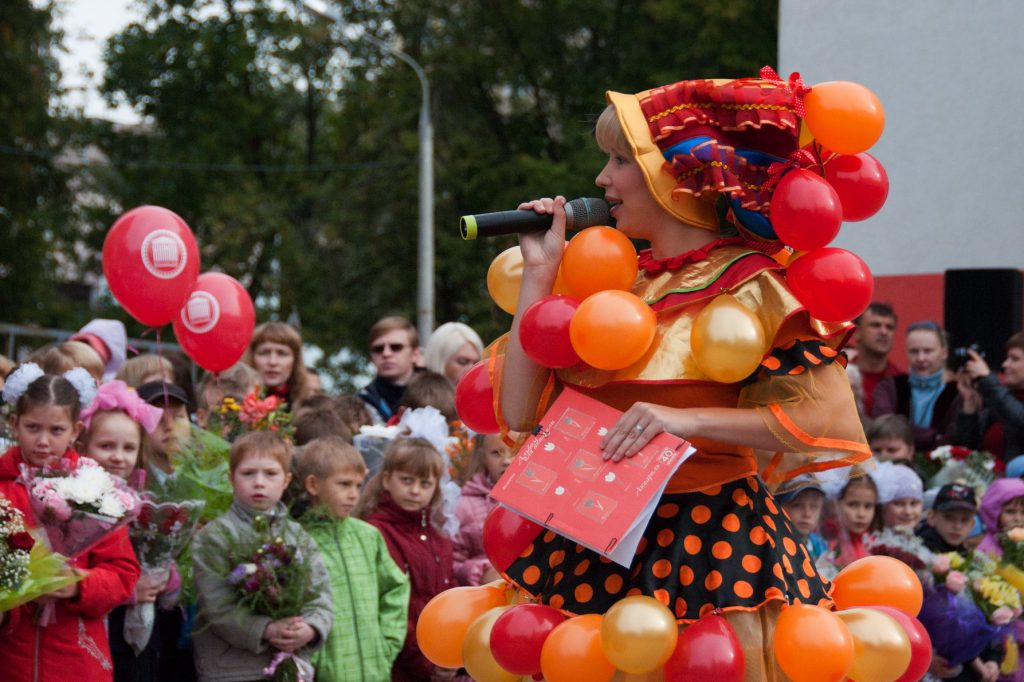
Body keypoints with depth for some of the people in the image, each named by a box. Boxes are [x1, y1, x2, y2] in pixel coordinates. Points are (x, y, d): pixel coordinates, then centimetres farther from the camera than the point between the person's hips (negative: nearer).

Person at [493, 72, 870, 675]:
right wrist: (539, 274, 5)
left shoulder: (748, 283, -6)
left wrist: (688, 420, -22)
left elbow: (832, 421, -15)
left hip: (712, 545, -6)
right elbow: (521, 411, 7)